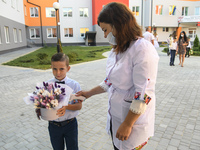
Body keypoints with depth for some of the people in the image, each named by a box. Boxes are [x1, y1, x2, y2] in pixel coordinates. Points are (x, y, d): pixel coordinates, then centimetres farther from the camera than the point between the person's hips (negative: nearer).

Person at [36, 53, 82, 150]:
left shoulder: (74, 85, -13)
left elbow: (79, 105, -13)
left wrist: (66, 107, -30)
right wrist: (39, 110, -26)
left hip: (70, 124, -1)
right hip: (53, 125, 2)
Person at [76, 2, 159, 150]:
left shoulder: (143, 49, -23)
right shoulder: (117, 50, 5)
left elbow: (143, 94, -24)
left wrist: (127, 125, -18)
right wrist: (89, 93, 15)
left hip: (133, 120, -7)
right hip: (115, 116, 7)